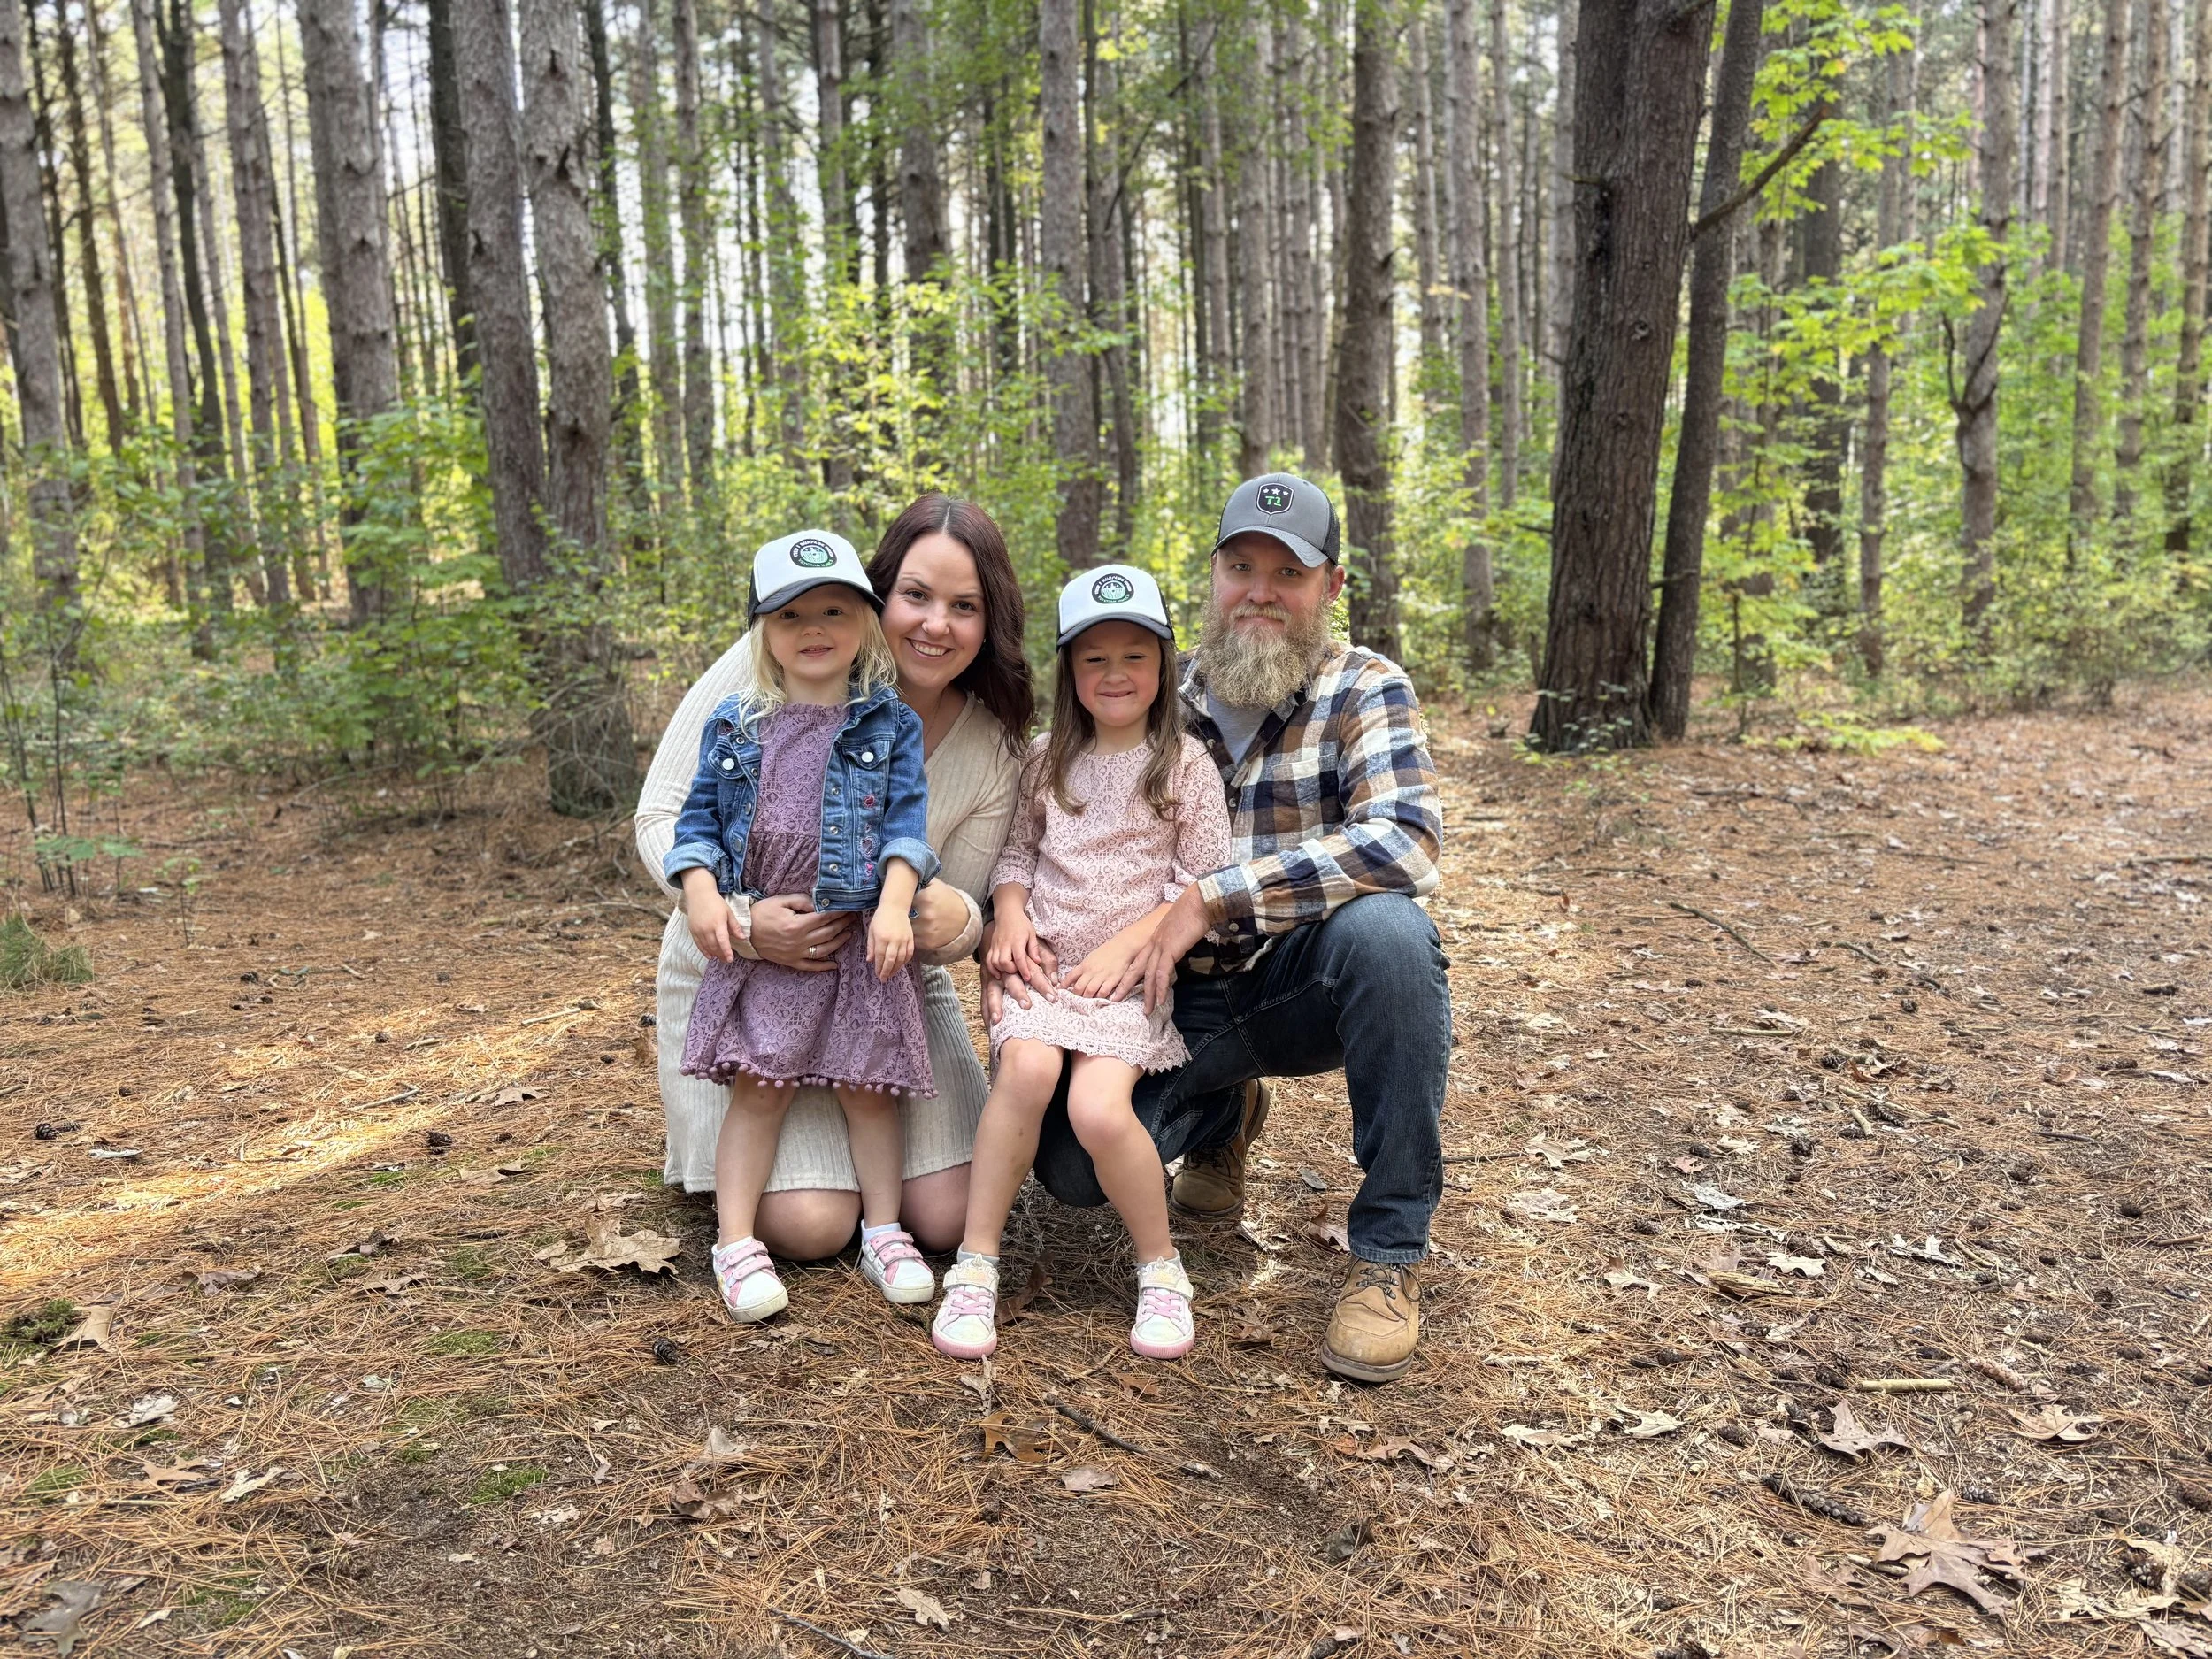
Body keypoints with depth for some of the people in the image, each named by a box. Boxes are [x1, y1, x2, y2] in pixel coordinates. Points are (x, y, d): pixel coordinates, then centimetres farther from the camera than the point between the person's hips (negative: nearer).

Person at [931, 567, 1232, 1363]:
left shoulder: (1184, 765, 2)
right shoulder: (1047, 760, 13)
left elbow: (1204, 885, -1)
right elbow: (1015, 853, 18)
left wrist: (1125, 946, -12)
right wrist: (1011, 915, -3)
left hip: (1131, 973, -2)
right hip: (1045, 962, 2)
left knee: (1098, 1107, -27)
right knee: (1028, 1065, -30)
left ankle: (1161, 1268, -3)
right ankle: (976, 1264, -17)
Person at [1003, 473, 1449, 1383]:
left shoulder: (1365, 688, -9)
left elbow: (1404, 841, -28)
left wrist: (1213, 899, -32)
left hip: (1317, 983, -2)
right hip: (1192, 1000, 3)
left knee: (1383, 925, -37)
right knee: (1068, 1164, -17)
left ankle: (1389, 1254, -20)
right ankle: (1224, 1114, 20)